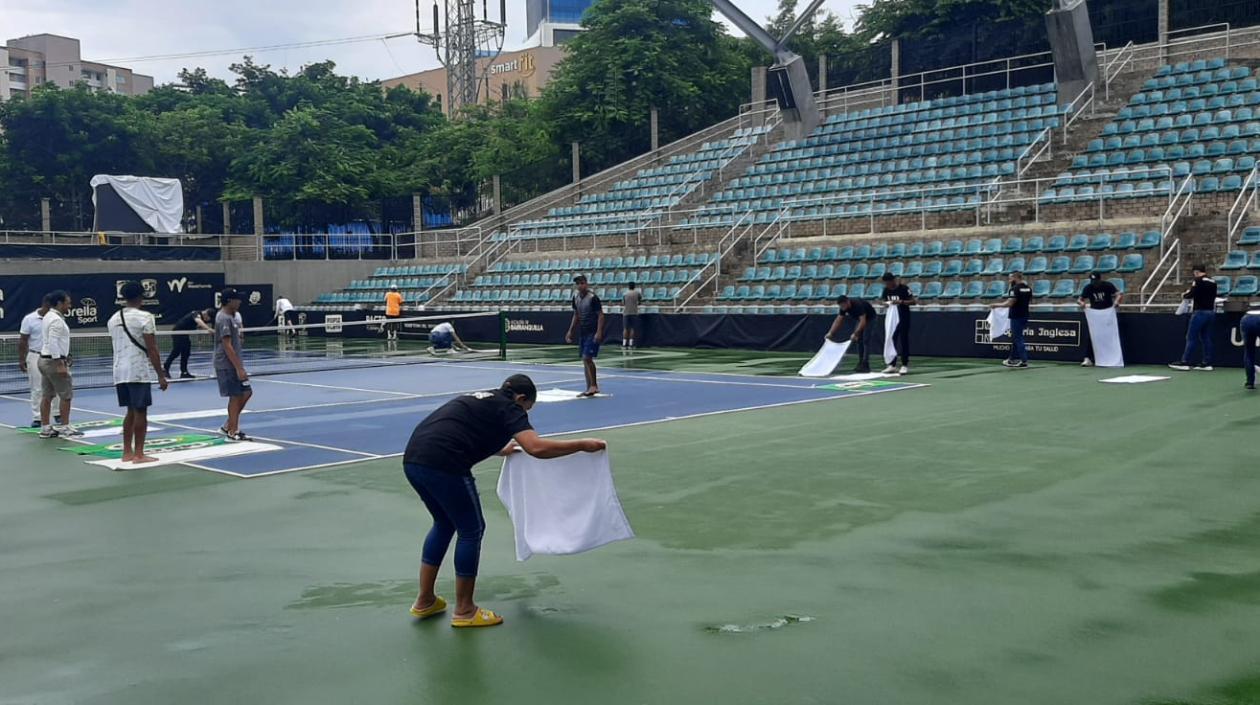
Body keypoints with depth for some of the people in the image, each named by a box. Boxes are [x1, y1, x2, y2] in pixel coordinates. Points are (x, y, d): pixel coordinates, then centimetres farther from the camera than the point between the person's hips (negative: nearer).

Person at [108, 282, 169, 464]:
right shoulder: (144, 317, -10)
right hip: (139, 371, -7)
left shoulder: (113, 319, 12)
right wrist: (161, 375, -11)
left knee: (131, 412, 16)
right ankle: (138, 454, 1)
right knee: (140, 412, -1)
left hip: (120, 371, 7)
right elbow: (152, 349, -13)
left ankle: (127, 452, 17)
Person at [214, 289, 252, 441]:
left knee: (246, 393, 11)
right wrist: (239, 368, -22)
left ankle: (228, 426, 19)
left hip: (234, 364, 9)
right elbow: (227, 346, -21)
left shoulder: (230, 317, 13)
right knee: (235, 396, -3)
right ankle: (233, 432, 7)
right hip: (227, 365, -9)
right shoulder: (224, 319, -17)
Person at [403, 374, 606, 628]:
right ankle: (464, 611, 19)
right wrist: (582, 445, -2)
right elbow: (537, 448, -12)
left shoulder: (480, 400, 29)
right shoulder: (508, 408, 5)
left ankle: (425, 602, 32)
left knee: (444, 524, 27)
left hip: (413, 460, 9)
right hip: (443, 465, -9)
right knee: (471, 530, 9)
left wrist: (501, 450, 63)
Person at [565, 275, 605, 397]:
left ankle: (593, 385, -4)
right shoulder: (576, 297, 7)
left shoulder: (593, 298, -14)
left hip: (593, 332, -8)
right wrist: (570, 331, 15)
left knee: (587, 358, -14)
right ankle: (590, 387, 14)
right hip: (582, 332, 8)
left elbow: (600, 315, -14)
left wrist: (599, 332, -22)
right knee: (585, 359, 8)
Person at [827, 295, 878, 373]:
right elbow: (838, 321, -10)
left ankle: (865, 365, -19)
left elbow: (863, 321, -44)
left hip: (869, 318, -8)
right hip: (860, 318, 8)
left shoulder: (858, 305, -39)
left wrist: (855, 334, -52)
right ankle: (861, 364, 8)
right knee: (858, 340, 4)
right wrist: (830, 333, -19)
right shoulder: (844, 308, -16)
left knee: (866, 341, -16)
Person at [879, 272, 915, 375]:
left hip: (903, 318, -6)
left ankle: (905, 365, 3)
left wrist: (901, 302, -27)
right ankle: (893, 365, 15)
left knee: (903, 341, -3)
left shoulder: (903, 288, -14)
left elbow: (913, 301, -15)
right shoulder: (886, 290, 3)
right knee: (891, 340, 7)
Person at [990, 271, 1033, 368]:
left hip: (1016, 317, -9)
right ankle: (1012, 359, 25)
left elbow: (1010, 303, -23)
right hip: (1024, 316, 9)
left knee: (1018, 339, -5)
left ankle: (1024, 362, -7)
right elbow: (1030, 302, 19)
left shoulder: (1015, 288, -17)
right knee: (1015, 337, 18)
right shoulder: (1028, 288, 9)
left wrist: (996, 305, -12)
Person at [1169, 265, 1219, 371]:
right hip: (1211, 312, 7)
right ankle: (1206, 363, 8)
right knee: (1206, 338, 9)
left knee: (1191, 337, -5)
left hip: (1200, 312, -7)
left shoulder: (1199, 280, -10)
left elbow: (1190, 294, -15)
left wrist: (1184, 295, 7)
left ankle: (1185, 362, -5)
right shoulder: (1213, 282, 13)